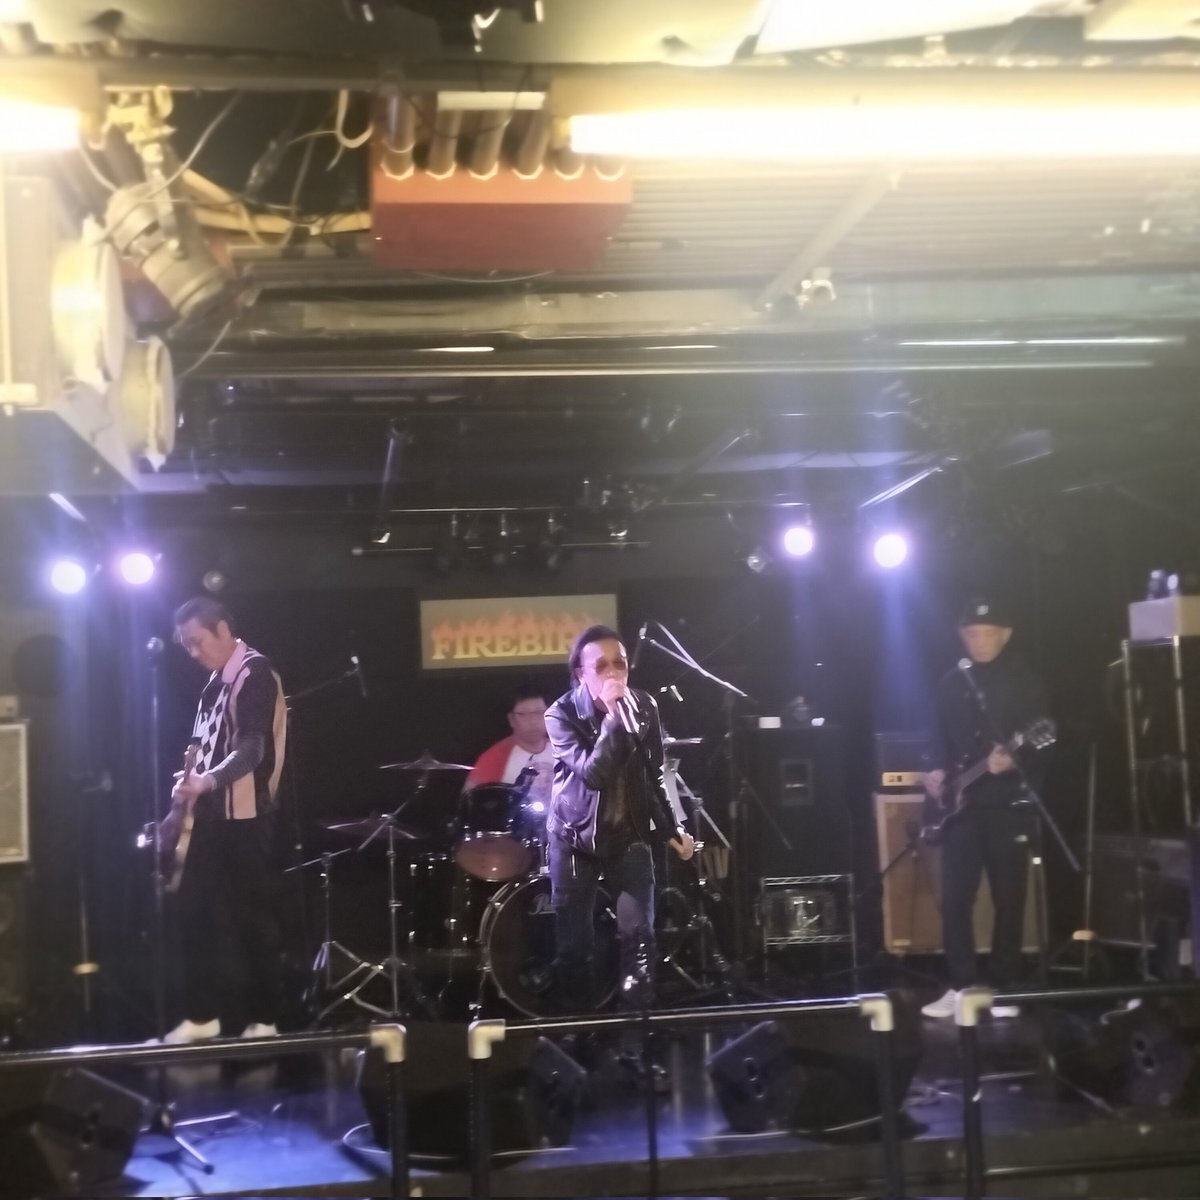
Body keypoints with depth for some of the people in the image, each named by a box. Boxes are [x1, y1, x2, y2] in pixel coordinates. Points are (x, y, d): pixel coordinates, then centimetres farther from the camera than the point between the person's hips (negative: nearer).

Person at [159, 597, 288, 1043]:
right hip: (214, 813, 9)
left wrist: (208, 781, -37)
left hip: (245, 815, -9)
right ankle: (203, 1014, 16)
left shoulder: (255, 673, -12)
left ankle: (264, 1019, 6)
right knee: (196, 910, 8)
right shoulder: (218, 680, 16)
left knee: (254, 917, -2)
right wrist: (192, 783, 7)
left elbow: (254, 748, -23)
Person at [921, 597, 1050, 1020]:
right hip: (961, 804, 3)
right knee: (954, 899, 0)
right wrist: (938, 771, -2)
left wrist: (1013, 761, -25)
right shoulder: (951, 683, 12)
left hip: (1008, 804, -3)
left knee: (1008, 899, 2)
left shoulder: (1025, 682, -1)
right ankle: (962, 986, 9)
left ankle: (1003, 989, 11)